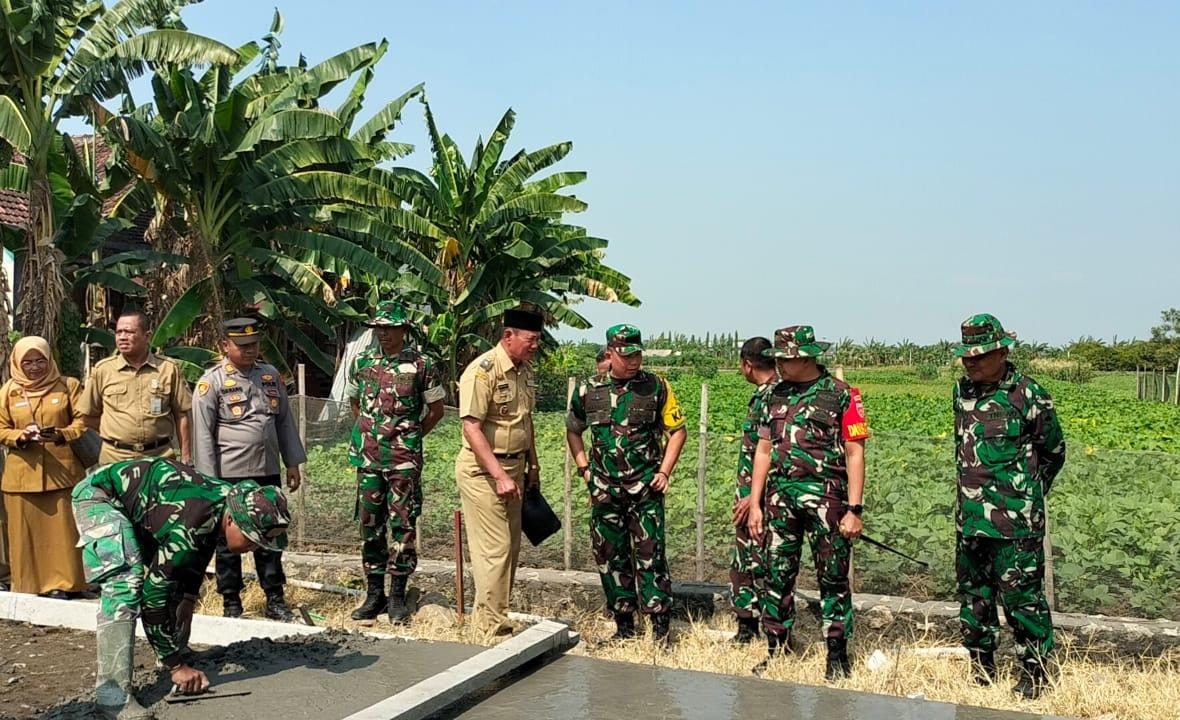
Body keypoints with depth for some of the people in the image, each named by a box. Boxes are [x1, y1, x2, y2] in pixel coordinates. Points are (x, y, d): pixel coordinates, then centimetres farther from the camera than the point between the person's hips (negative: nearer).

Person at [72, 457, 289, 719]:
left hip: (139, 492, 9)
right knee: (126, 583, -24)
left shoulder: (233, 499, -13)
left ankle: (177, 652, 27)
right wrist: (176, 666, -24)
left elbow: (201, 547, 10)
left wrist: (189, 599, 12)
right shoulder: (190, 525, -38)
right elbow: (153, 595, -32)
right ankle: (113, 694, -24)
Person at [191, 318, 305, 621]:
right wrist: (209, 480, -11)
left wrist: (293, 463, 10)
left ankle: (275, 599, 20)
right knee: (229, 540, 7)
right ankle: (231, 603, 18)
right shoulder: (212, 381, -7)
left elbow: (285, 422, 14)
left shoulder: (270, 375, 9)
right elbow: (202, 433, -8)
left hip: (268, 473, 5)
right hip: (229, 476, -4)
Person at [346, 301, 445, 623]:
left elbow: (436, 410, 6)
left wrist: (410, 437, 5)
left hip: (404, 459, -4)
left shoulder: (422, 366, -4)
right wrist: (370, 433, 14)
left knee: (403, 524, 0)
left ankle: (398, 596, 9)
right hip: (368, 456, 4)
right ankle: (374, 593, 19)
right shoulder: (361, 362, 7)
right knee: (369, 524, 8)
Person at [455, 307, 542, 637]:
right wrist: (499, 476, -26)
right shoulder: (483, 370, -18)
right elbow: (471, 428, -23)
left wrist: (532, 464, 22)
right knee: (494, 549, -7)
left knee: (511, 547, 13)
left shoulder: (525, 369, 9)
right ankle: (492, 629, 1)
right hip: (482, 470, -9)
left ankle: (492, 616, 25)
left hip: (514, 468, 9)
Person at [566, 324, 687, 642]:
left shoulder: (656, 387, -3)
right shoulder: (588, 390, 3)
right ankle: (623, 624, 20)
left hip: (646, 487, -3)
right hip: (604, 490, 3)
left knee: (649, 553, -5)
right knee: (610, 556, 8)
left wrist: (664, 472, -5)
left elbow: (677, 430, 3)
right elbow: (573, 430, 18)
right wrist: (584, 468, 8)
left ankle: (661, 625, 2)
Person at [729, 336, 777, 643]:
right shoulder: (762, 394, 13)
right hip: (749, 497, 10)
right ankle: (746, 630, 26)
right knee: (742, 565, 16)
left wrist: (753, 497, -22)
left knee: (763, 567, -4)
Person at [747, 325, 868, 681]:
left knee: (833, 577, 3)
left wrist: (854, 509, -11)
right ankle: (777, 650, 19)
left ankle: (837, 657, 13)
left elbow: (854, 454, -5)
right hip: (780, 496, 5)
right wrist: (755, 504, 9)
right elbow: (763, 450, 14)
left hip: (825, 496, -5)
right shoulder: (774, 395, 12)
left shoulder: (841, 395, -3)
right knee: (777, 574, 8)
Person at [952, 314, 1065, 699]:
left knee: (1021, 594, -3)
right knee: (973, 593, 13)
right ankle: (981, 670, 25)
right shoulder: (962, 391, 9)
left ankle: (1035, 673, 11)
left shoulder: (1028, 395, -9)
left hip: (1014, 520, -6)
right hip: (970, 517, 7)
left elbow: (1053, 451, 3)